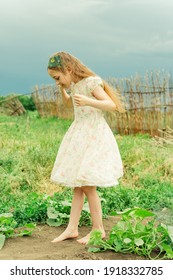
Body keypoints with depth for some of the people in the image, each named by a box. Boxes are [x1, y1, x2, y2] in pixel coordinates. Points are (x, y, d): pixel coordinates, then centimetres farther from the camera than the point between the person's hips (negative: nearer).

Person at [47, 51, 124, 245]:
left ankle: (98, 229, 5)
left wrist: (88, 101, -36)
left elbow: (112, 105, -22)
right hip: (79, 137, 9)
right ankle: (72, 228, 13)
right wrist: (62, 90, 13)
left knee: (87, 185, -7)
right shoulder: (74, 85, 11)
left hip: (94, 138, -8)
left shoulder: (91, 82, -14)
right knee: (77, 185, 8)